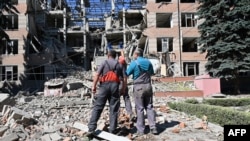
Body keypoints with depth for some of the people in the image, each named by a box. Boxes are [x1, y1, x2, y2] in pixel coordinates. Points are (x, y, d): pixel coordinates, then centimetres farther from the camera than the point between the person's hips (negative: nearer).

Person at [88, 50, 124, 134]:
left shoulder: (104, 63, 5)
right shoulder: (119, 65, 13)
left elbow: (97, 75, -6)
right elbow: (122, 78, 7)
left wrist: (94, 86, -4)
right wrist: (123, 89, 15)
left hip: (104, 85, -2)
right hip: (114, 85, 2)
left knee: (98, 106, 1)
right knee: (114, 108, 8)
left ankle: (91, 128, -5)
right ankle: (112, 129, 10)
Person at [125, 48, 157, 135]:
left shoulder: (134, 63, -9)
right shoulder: (148, 62, 7)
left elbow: (126, 74, -2)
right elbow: (152, 73, 20)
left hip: (138, 87, -4)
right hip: (148, 85, 4)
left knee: (139, 108, 1)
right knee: (149, 107, 10)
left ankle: (141, 130, 5)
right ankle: (153, 127, 8)